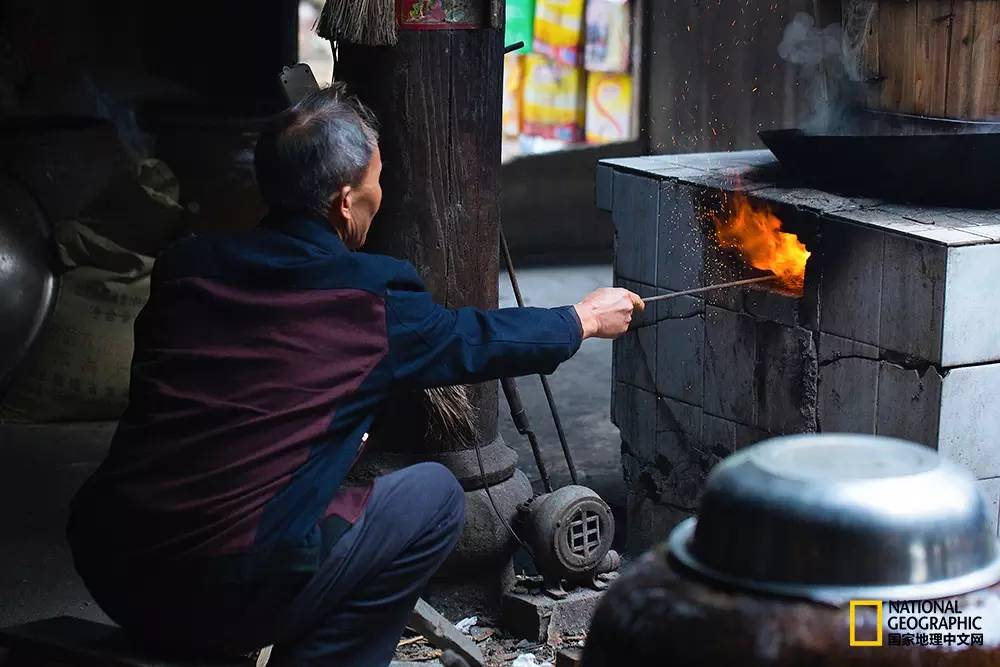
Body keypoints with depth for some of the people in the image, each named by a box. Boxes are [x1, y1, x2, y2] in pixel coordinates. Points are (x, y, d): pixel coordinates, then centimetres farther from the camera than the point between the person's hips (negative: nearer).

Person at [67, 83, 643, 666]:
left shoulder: (184, 266, 7)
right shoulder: (373, 301, -5)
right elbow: (479, 342, 15)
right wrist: (585, 319, 34)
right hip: (228, 593, -6)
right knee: (435, 496, 10)